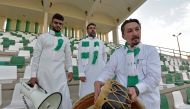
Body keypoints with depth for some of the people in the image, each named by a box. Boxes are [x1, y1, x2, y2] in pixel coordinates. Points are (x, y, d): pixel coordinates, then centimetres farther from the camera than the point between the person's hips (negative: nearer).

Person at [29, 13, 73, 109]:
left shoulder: (65, 40, 13)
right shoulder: (43, 37, 8)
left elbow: (68, 56, 12)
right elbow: (36, 55, 4)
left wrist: (70, 70, 2)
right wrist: (33, 74, -1)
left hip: (59, 73, 1)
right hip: (43, 72, 0)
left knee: (64, 98, -3)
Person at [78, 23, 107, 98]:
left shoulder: (101, 42, 10)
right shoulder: (83, 42, 1)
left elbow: (105, 56, 17)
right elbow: (80, 59, -3)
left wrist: (103, 66, 10)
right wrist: (81, 73, -9)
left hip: (100, 71, 3)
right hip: (87, 72, -2)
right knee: (86, 93, 1)